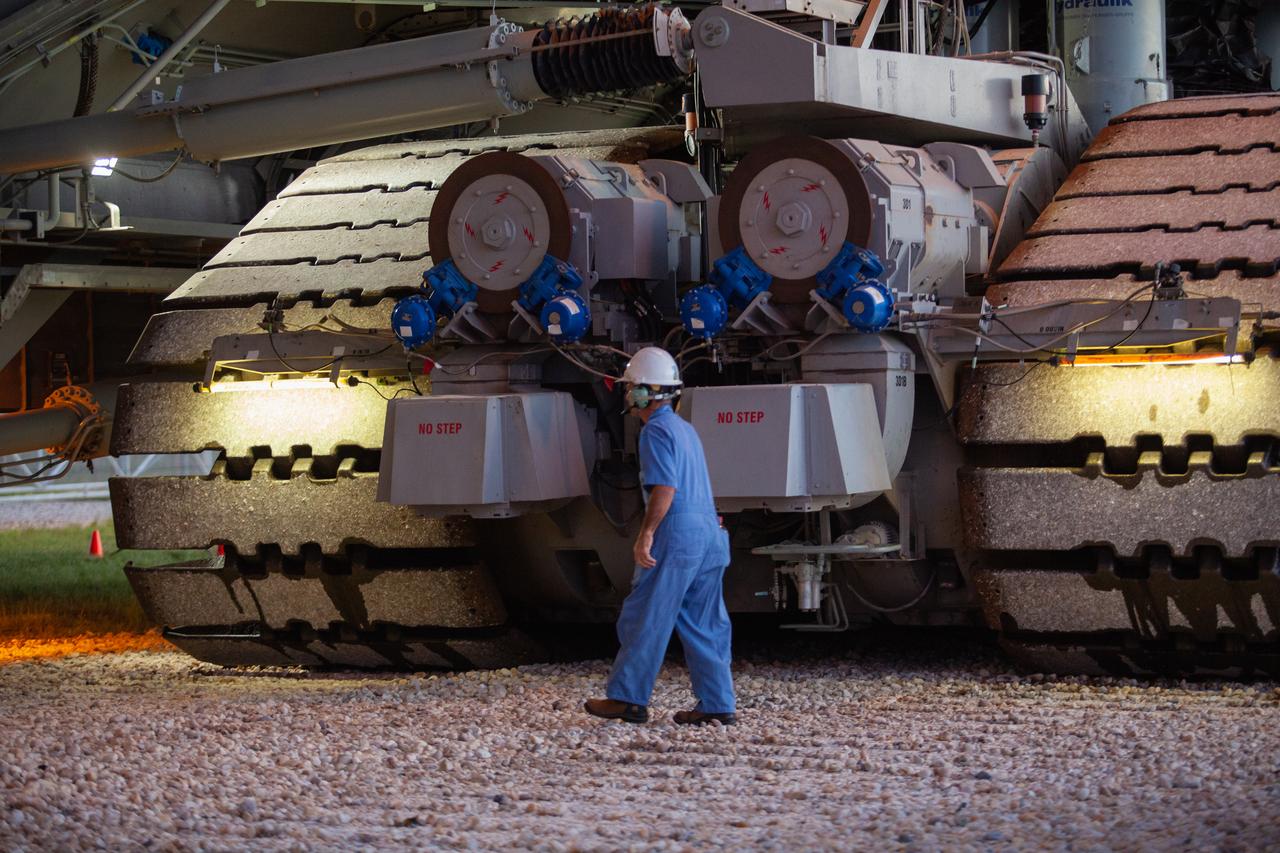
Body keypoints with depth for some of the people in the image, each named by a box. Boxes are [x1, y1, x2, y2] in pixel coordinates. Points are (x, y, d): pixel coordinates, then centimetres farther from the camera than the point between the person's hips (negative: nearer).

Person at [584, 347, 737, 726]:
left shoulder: (656, 431, -10)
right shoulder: (684, 428, 19)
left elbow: (664, 489, -19)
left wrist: (646, 534, -18)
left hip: (676, 537, -9)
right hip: (709, 534, 9)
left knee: (645, 620, -1)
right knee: (704, 624, 8)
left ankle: (627, 698, 4)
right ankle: (717, 705, 6)